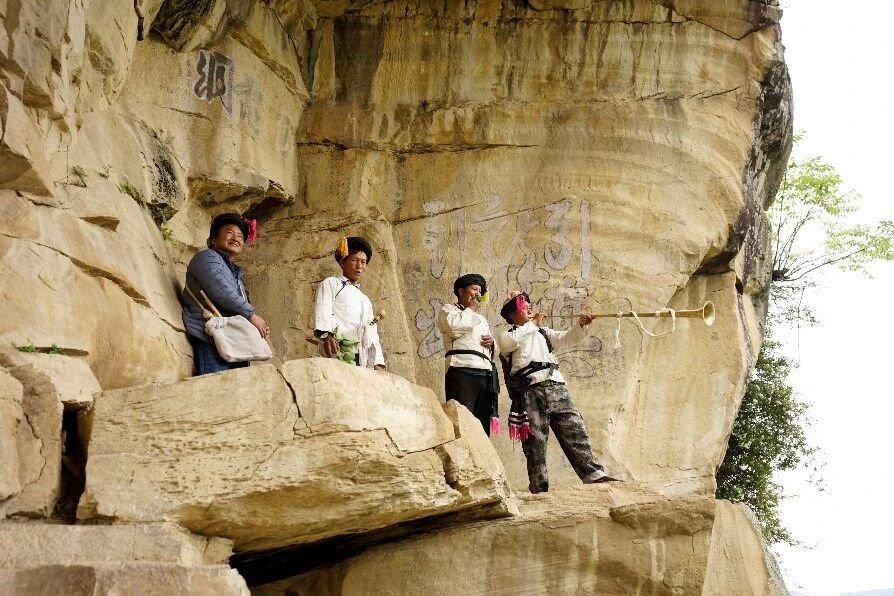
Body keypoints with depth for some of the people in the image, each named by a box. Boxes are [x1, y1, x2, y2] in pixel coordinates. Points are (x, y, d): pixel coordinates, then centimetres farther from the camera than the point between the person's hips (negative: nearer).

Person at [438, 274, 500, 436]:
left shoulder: (481, 318, 34)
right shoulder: (448, 310, 14)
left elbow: (496, 349, 35)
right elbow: (454, 326, -10)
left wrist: (492, 343, 11)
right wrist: (471, 309, 5)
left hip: (486, 375, 7)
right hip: (462, 372, -7)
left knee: (482, 427, -2)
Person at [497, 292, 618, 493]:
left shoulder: (543, 333, 31)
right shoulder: (505, 336, 16)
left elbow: (567, 338, 18)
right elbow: (513, 340, -9)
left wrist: (581, 325, 0)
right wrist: (533, 323, 2)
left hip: (557, 387, 4)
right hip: (530, 391, -4)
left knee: (574, 431, -5)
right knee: (535, 441, -5)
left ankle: (595, 476, -10)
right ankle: (539, 487, -2)